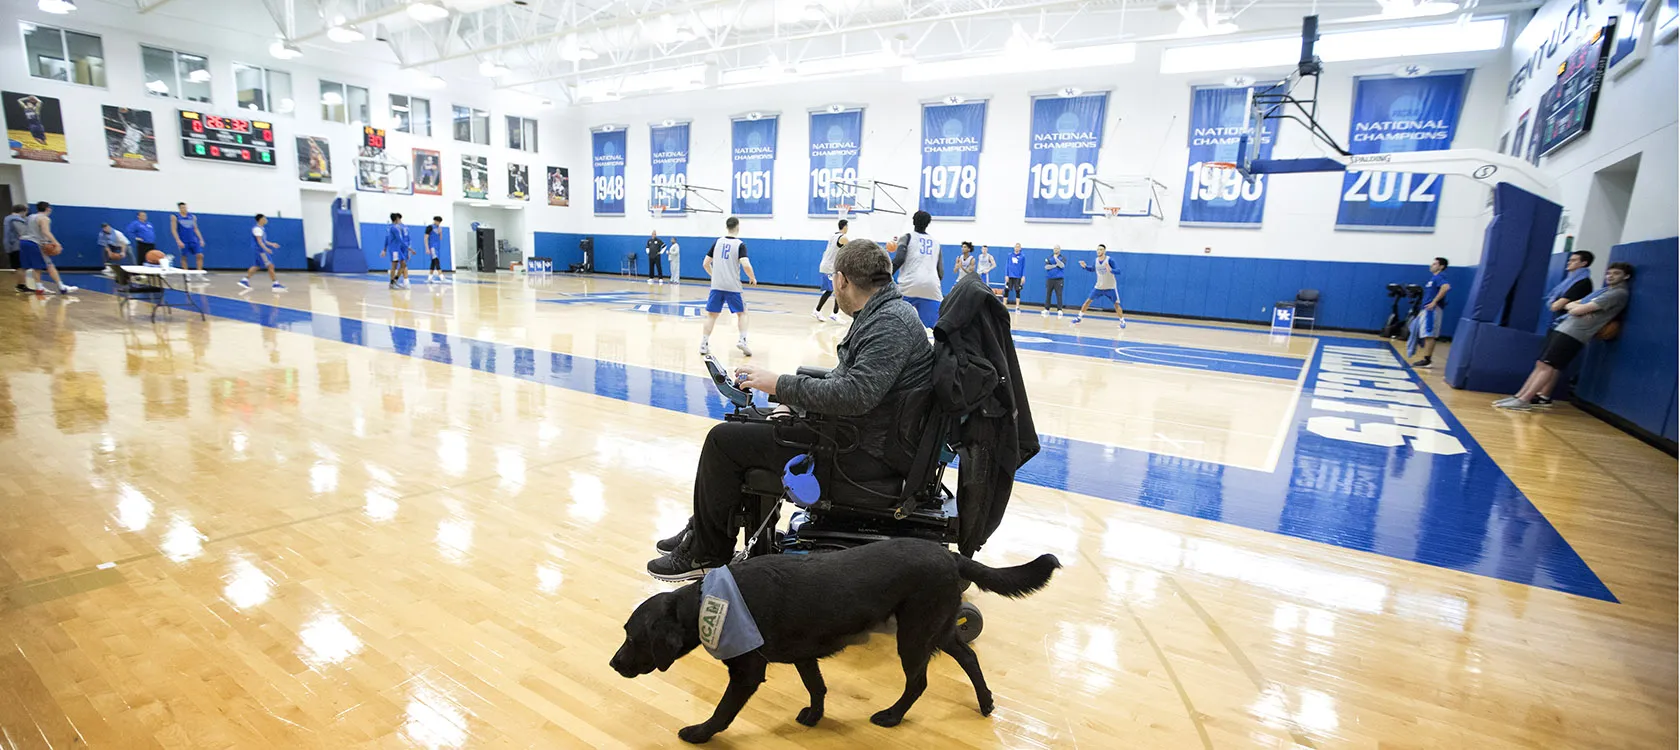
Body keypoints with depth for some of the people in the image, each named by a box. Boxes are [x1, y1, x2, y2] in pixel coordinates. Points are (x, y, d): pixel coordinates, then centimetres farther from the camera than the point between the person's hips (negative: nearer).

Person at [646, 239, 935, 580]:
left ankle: (706, 553, 10)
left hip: (867, 452, -11)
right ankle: (704, 530, 28)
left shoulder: (891, 322, -20)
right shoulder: (885, 312, 12)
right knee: (750, 423, 19)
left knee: (724, 440, -8)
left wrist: (780, 385, -22)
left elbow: (856, 394, -31)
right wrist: (792, 397, 6)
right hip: (854, 433, 11)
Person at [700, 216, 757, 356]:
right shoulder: (740, 244, -4)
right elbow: (746, 265, -17)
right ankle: (742, 340, 0)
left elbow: (705, 263, 10)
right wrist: (753, 278, 0)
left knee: (711, 315, 10)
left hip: (716, 286, 3)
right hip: (733, 287, -3)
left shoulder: (717, 242, 8)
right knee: (742, 313, 14)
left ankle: (704, 345, 6)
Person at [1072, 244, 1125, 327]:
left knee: (1116, 304, -5)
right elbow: (1092, 269, 19)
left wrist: (1110, 270, -43)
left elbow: (1118, 270, -23)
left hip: (1110, 287, -4)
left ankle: (1122, 321, 7)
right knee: (1088, 300, 3)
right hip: (1099, 286, 5)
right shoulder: (1096, 260, -1)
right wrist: (1085, 266, 1)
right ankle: (1079, 317, 13)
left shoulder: (1110, 260, -18)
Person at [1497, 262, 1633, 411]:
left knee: (1547, 367, -13)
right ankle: (1519, 396, 5)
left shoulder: (1619, 293, -7)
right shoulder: (1604, 291, 23)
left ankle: (1523, 401, -16)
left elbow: (1578, 310, -15)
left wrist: (1577, 307, 6)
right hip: (1563, 328, 9)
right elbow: (1568, 305, 20)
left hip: (1574, 334, -9)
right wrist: (1577, 307, 0)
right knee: (1541, 365, 5)